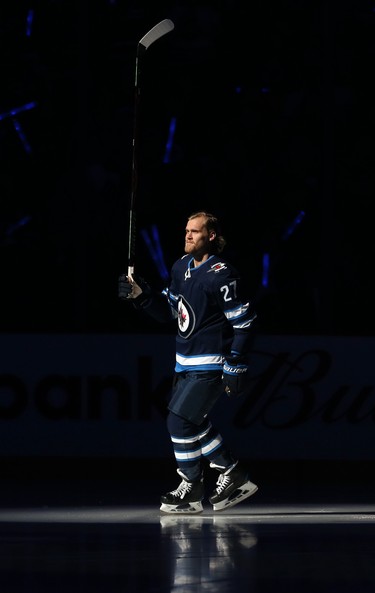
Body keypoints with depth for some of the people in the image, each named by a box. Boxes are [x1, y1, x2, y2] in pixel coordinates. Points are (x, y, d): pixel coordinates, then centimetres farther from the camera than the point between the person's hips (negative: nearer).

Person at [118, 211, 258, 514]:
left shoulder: (222, 275, -17)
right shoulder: (181, 268, 8)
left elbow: (244, 323, -16)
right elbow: (168, 310, 18)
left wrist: (237, 367, -18)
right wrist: (141, 294, 1)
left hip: (212, 366, -9)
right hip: (186, 363, 9)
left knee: (180, 419, -12)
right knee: (194, 423, 10)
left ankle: (192, 491, 2)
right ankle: (234, 476, 23)